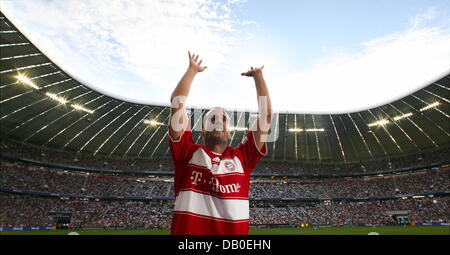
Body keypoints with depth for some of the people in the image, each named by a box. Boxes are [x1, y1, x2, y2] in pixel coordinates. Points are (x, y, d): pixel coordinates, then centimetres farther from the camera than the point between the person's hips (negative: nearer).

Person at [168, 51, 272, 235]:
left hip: (236, 230, 2)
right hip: (187, 230, -1)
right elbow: (177, 103, 0)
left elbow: (266, 115, 5)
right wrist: (192, 70, 10)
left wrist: (258, 75, 12)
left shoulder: (242, 157, 6)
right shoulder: (189, 152, 3)